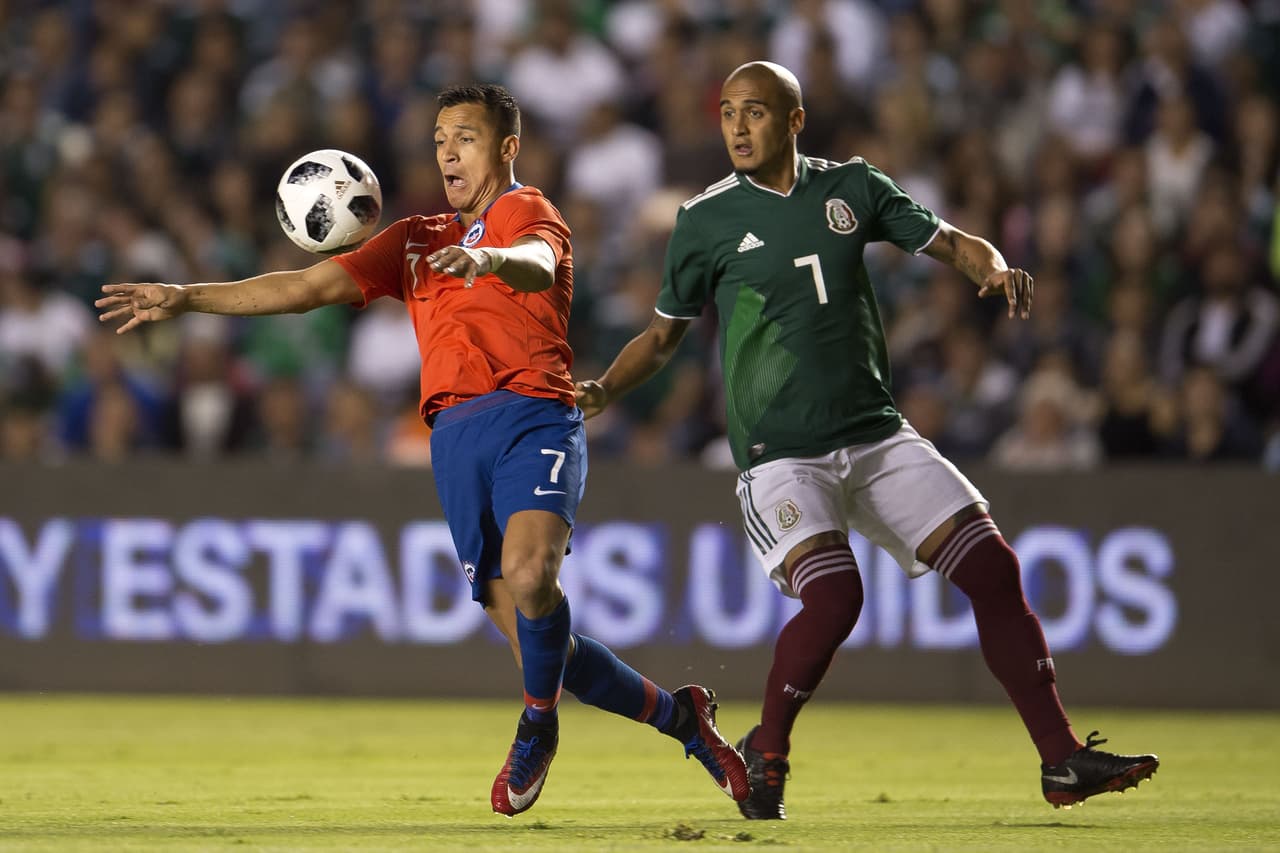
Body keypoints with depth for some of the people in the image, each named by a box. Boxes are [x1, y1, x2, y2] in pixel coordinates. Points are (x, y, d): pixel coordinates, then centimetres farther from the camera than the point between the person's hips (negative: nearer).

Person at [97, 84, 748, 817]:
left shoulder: (527, 212, 7)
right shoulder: (418, 240, 26)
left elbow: (537, 265, -17)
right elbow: (310, 287, 23)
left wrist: (490, 258, -41)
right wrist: (185, 299, 16)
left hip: (533, 416, -6)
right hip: (457, 435, 6)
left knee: (529, 573, -31)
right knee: (533, 637, 0)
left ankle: (538, 727, -6)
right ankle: (679, 715, 18)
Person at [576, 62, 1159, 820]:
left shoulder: (852, 187, 6)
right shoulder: (706, 220, 0)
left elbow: (950, 243, 10)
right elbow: (664, 335, 10)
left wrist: (997, 270, -11)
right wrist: (602, 391, -6)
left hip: (877, 436, 4)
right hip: (780, 452, -4)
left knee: (993, 569, -4)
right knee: (834, 594, -25)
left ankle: (1062, 759, 3)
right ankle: (765, 753, -2)